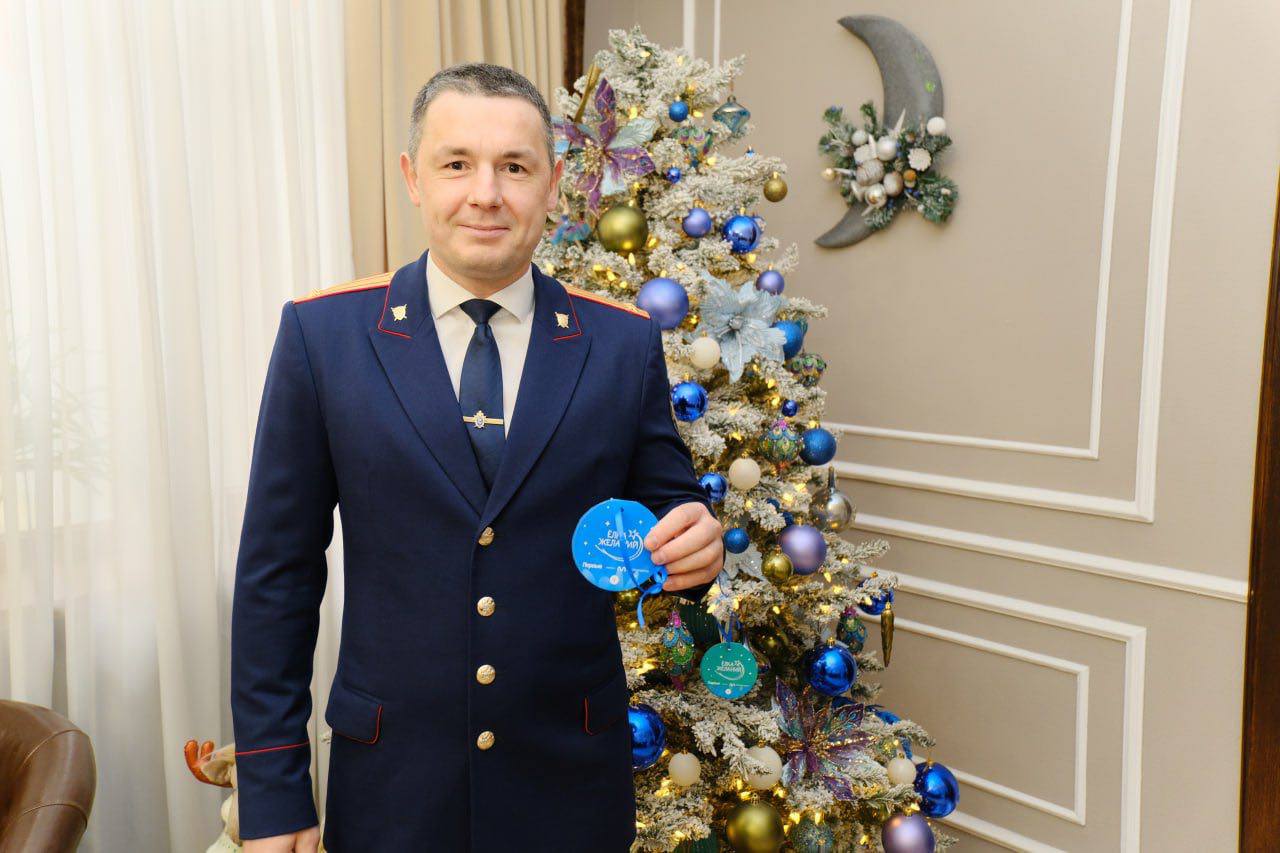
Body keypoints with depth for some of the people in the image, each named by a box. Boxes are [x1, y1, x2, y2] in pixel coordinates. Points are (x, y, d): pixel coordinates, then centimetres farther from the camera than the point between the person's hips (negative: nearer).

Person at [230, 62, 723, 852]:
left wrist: (696, 546, -19)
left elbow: (667, 508, 5)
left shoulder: (626, 342, -4)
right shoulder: (323, 332, -7)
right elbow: (278, 568, -4)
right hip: (392, 784, 0)